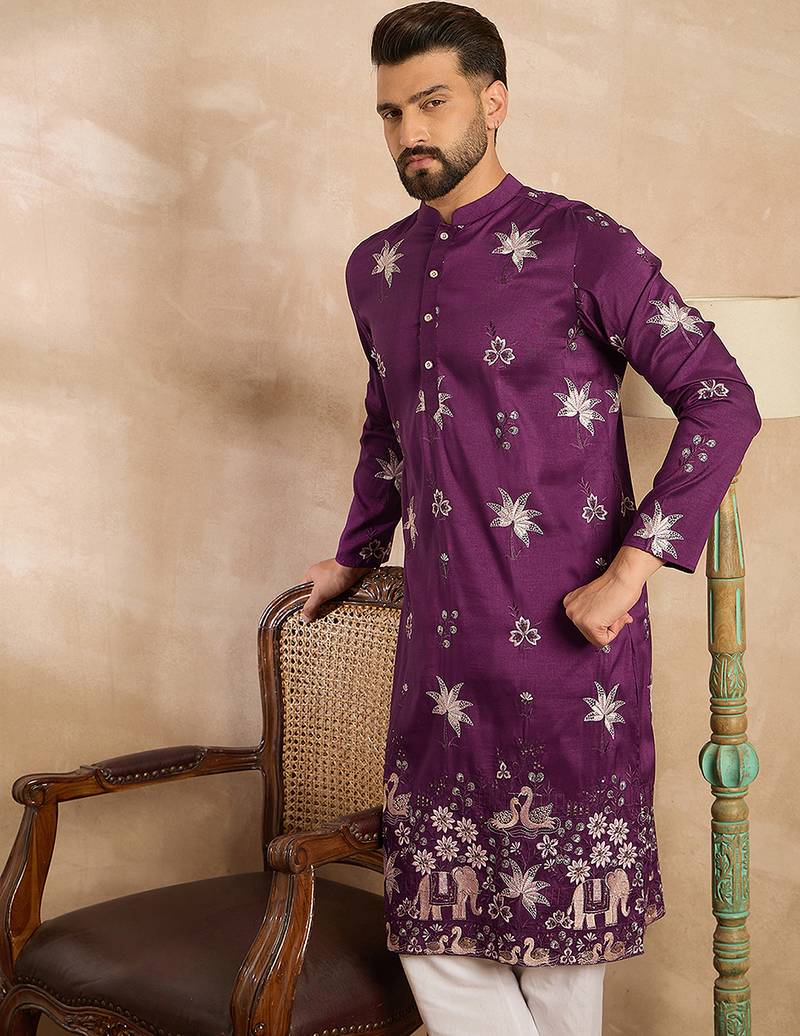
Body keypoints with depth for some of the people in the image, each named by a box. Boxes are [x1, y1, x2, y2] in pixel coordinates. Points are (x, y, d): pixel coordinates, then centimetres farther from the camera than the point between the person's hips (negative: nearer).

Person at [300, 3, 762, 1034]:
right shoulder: (375, 269, 13)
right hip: (440, 635, 6)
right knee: (433, 910, 7)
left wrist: (630, 570, -14)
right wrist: (352, 556, 34)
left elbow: (723, 402, -9)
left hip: (567, 633, -6)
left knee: (559, 890, 4)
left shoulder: (579, 244, -6)